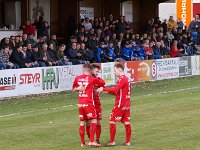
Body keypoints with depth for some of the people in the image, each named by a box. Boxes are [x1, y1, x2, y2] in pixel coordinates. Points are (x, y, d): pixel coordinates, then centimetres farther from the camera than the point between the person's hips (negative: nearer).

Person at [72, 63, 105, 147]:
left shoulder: (77, 78, 6)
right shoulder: (92, 79, -7)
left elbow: (74, 89, 19)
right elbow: (102, 83, 6)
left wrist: (78, 88, 3)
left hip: (80, 104, 5)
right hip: (88, 103, -5)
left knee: (82, 122, 11)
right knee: (94, 121, -3)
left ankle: (82, 142, 13)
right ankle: (91, 141, -14)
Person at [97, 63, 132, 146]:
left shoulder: (122, 79, -13)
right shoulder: (126, 78, 16)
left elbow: (116, 89, -25)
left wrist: (103, 89, -23)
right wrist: (108, 91, 9)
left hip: (120, 104, -9)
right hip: (126, 104, 9)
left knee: (112, 121, -3)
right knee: (126, 122, 8)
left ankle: (112, 141, -2)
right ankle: (128, 141, 8)